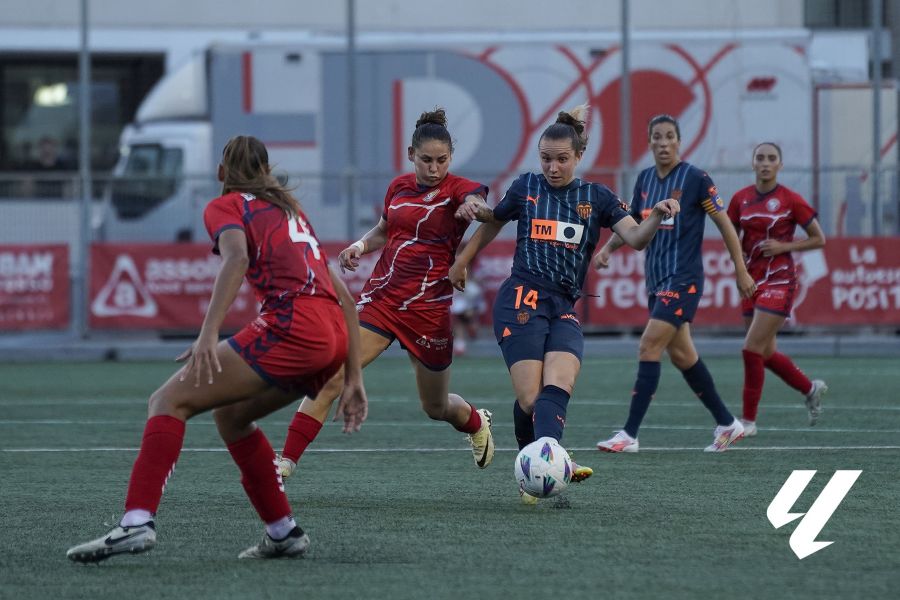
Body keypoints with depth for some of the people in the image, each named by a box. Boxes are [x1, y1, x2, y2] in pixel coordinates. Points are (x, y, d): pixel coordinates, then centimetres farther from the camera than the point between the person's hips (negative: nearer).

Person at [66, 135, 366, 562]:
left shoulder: (226, 206, 11)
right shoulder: (291, 210, 32)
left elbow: (237, 257, -13)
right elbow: (344, 295, 29)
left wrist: (208, 334, -24)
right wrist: (353, 376, 30)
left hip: (291, 326, -7)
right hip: (335, 333, 7)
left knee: (169, 401, -7)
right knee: (229, 413, 26)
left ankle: (137, 522, -26)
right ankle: (283, 533, 22)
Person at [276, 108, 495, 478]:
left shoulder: (457, 189, -8)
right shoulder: (399, 187, 7)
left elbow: (479, 203, -32)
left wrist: (473, 207, -57)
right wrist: (360, 245, 2)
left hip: (429, 308, -3)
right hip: (381, 297, 3)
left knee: (436, 407, 15)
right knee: (329, 378, -16)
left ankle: (477, 423, 51)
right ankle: (285, 463, -17)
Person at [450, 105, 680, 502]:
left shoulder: (596, 197, 11)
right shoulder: (526, 187, 10)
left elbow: (635, 238, -2)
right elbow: (491, 225, 27)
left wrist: (656, 216, -22)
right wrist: (460, 264, 28)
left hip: (565, 308, 1)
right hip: (522, 301, -1)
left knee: (558, 387, -24)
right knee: (530, 398, -16)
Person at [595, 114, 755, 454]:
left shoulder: (695, 179, -10)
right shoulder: (645, 179, 8)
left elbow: (724, 223, -5)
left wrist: (741, 271, -5)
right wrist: (608, 248, 3)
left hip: (683, 281, -7)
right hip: (657, 281, 7)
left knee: (649, 348, -13)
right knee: (681, 354, 11)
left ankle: (629, 435, -12)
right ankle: (727, 423, 24)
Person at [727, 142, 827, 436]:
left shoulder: (790, 200, -8)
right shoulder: (741, 198, 5)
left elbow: (819, 239, -1)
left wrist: (784, 246, -14)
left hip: (778, 281, -6)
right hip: (752, 280, 6)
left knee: (752, 349, -13)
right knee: (765, 353, 12)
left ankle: (748, 420, -3)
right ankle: (811, 389, 37)